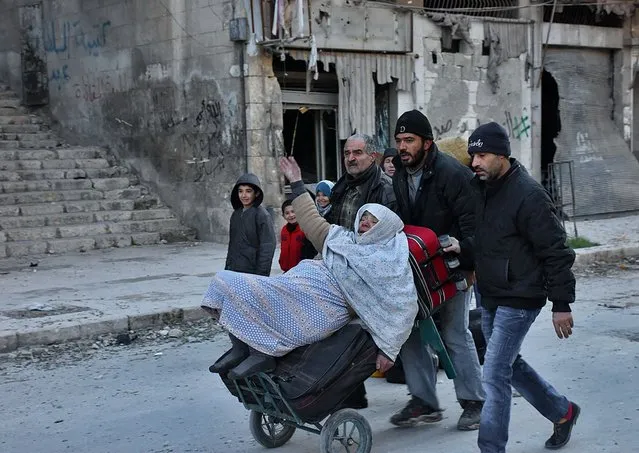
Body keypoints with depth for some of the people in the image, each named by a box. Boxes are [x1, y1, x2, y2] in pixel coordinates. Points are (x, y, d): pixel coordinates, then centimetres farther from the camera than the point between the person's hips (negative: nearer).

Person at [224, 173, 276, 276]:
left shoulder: (262, 215, -9)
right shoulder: (236, 214, 12)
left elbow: (267, 247, -12)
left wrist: (261, 275, -16)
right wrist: (227, 267, 17)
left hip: (251, 273, -7)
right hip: (233, 271, 7)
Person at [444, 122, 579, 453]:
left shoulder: (528, 195, -18)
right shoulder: (480, 187, 6)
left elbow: (556, 251, -17)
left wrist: (561, 304, -16)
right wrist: (462, 246, -4)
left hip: (518, 300, -9)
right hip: (489, 297, 9)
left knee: (494, 375, -9)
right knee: (510, 364, 21)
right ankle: (562, 411, 41)